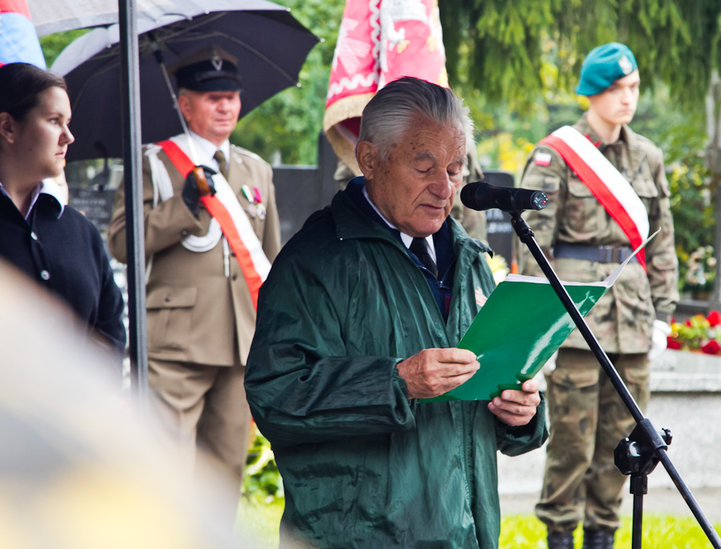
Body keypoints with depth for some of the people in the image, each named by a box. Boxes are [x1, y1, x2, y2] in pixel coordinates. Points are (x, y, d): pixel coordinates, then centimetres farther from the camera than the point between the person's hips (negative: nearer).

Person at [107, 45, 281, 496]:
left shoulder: (258, 171, 19)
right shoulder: (154, 163, 3)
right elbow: (121, 243, -6)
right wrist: (184, 206, -16)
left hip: (244, 348, 5)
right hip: (178, 344, -5)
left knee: (226, 469, 7)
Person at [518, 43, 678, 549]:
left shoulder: (648, 157, 13)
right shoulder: (557, 155, -3)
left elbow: (661, 238, 17)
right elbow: (534, 238, -5)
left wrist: (663, 309, 13)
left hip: (631, 312, 5)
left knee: (621, 432, 7)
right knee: (573, 433, -5)